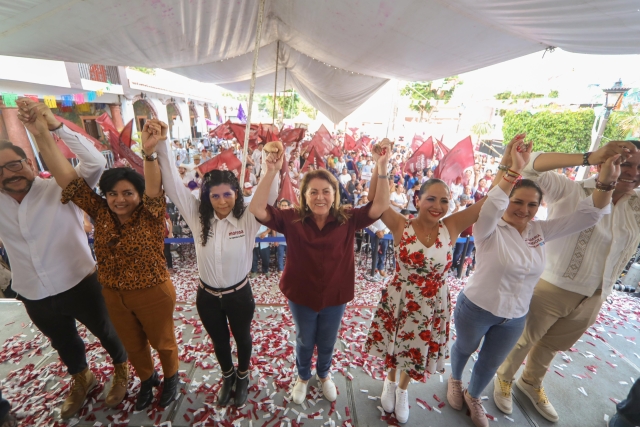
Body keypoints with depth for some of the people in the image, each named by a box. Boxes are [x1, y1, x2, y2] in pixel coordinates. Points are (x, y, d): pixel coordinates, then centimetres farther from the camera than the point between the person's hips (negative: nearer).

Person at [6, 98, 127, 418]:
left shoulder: (60, 189, -14)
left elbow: (96, 163, -28)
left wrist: (56, 126, -37)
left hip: (80, 285, -5)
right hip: (34, 297, 5)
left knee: (105, 332, 17)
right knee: (63, 343, 28)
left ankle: (121, 369, 45)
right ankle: (81, 379, 55)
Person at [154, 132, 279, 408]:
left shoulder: (248, 219, -20)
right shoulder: (198, 217, -12)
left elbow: (270, 194, -31)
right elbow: (173, 186, -15)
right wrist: (161, 147, -24)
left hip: (239, 294, -2)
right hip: (207, 296, 3)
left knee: (242, 338, 24)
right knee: (219, 341, 27)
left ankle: (242, 377, 55)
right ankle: (227, 377, 57)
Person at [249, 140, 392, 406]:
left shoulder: (347, 219, -15)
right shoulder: (292, 219, -17)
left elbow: (380, 206, -23)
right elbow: (257, 209, -26)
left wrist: (382, 167, -33)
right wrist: (271, 172, -38)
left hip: (335, 296, 1)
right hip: (301, 295, 0)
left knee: (327, 343, 26)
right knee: (304, 341, 26)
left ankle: (324, 375, 59)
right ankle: (302, 377, 57)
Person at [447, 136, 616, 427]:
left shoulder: (541, 231, -5)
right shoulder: (489, 230, -22)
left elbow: (588, 215, -7)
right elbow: (490, 207, -44)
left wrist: (606, 182, -22)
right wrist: (514, 170, -50)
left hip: (515, 317, 5)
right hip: (475, 309, -4)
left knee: (491, 363, 25)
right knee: (464, 349, 24)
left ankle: (473, 397, 54)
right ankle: (454, 380, 56)